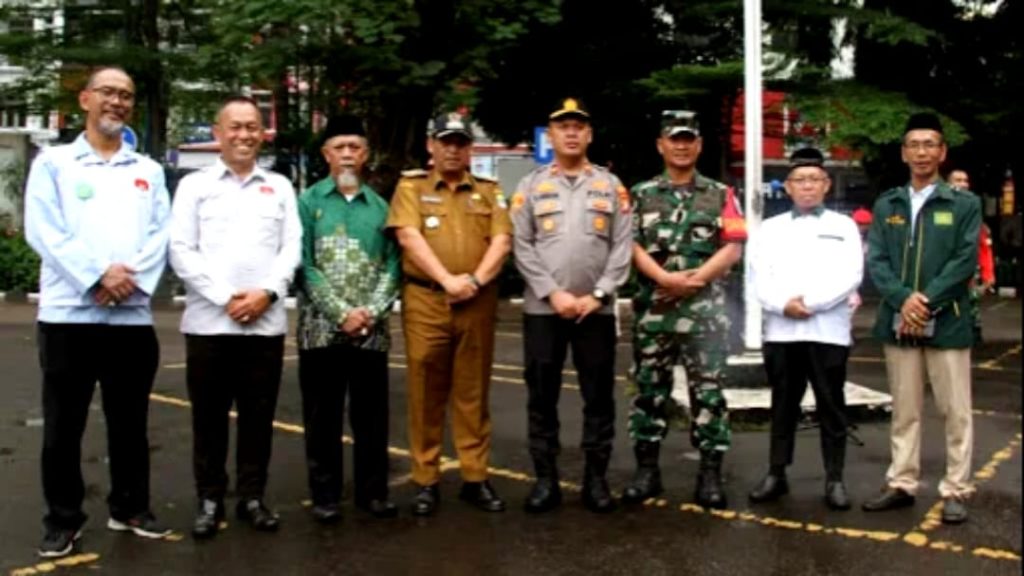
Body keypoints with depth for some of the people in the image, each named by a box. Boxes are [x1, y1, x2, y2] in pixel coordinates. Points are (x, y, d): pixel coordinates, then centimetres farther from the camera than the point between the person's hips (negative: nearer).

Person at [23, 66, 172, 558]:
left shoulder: (149, 171, 15)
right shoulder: (53, 162, 6)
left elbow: (160, 235, 4)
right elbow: (44, 231, -6)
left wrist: (133, 279, -13)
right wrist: (98, 274, -16)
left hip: (133, 315, 3)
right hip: (69, 313, -2)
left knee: (129, 422, 11)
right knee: (63, 426, 4)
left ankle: (130, 508, 25)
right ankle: (63, 520, 15)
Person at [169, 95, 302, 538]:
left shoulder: (280, 187, 14)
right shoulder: (194, 185, 8)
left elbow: (292, 248, 6)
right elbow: (181, 251, -1)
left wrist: (267, 292, -9)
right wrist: (225, 298, -10)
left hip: (266, 322, 1)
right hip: (209, 321, -1)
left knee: (258, 414, 6)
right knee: (209, 416, 5)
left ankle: (252, 496, 18)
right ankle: (210, 499, 17)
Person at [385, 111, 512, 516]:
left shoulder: (489, 191, 14)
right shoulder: (411, 187, 7)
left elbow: (502, 241, 2)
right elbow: (410, 237, -7)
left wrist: (476, 279, -14)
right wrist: (447, 280, -18)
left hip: (478, 304, 2)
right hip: (425, 301, -2)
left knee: (473, 393, 7)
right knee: (425, 394, 2)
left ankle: (476, 478, 15)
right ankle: (426, 481, 11)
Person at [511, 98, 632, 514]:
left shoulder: (611, 185, 8)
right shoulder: (531, 185, 7)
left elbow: (622, 247, 1)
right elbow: (522, 247, -1)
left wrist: (597, 295, -9)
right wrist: (553, 293, -11)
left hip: (597, 309, 0)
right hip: (542, 308, 0)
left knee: (599, 396, 5)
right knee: (542, 397, 4)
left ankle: (596, 479, 15)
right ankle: (545, 479, 14)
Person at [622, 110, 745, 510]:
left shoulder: (720, 195, 8)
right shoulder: (641, 195, 10)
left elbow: (733, 249, 0)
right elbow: (631, 245, 0)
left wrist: (693, 280, -13)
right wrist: (666, 279, -15)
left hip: (705, 309, -1)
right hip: (653, 309, 1)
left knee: (708, 391, 0)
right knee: (649, 389, 5)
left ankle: (710, 473, 7)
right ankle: (646, 469, 14)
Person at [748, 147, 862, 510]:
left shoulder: (844, 226, 7)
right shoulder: (771, 227, 13)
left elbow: (850, 275, -5)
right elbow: (759, 276, 3)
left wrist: (810, 302, -15)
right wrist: (782, 304, -14)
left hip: (828, 331, -2)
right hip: (781, 330, 2)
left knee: (831, 406, 3)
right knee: (783, 405, 9)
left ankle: (834, 480, 11)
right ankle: (776, 475, 17)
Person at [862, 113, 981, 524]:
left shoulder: (965, 205, 2)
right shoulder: (886, 206, 10)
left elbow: (966, 261, -7)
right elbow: (876, 260, 1)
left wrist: (927, 301, -16)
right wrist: (903, 299, -15)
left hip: (947, 323, -3)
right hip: (898, 323, 3)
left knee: (955, 412, 2)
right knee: (904, 411, 11)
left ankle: (955, 491, 11)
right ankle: (902, 485, 20)